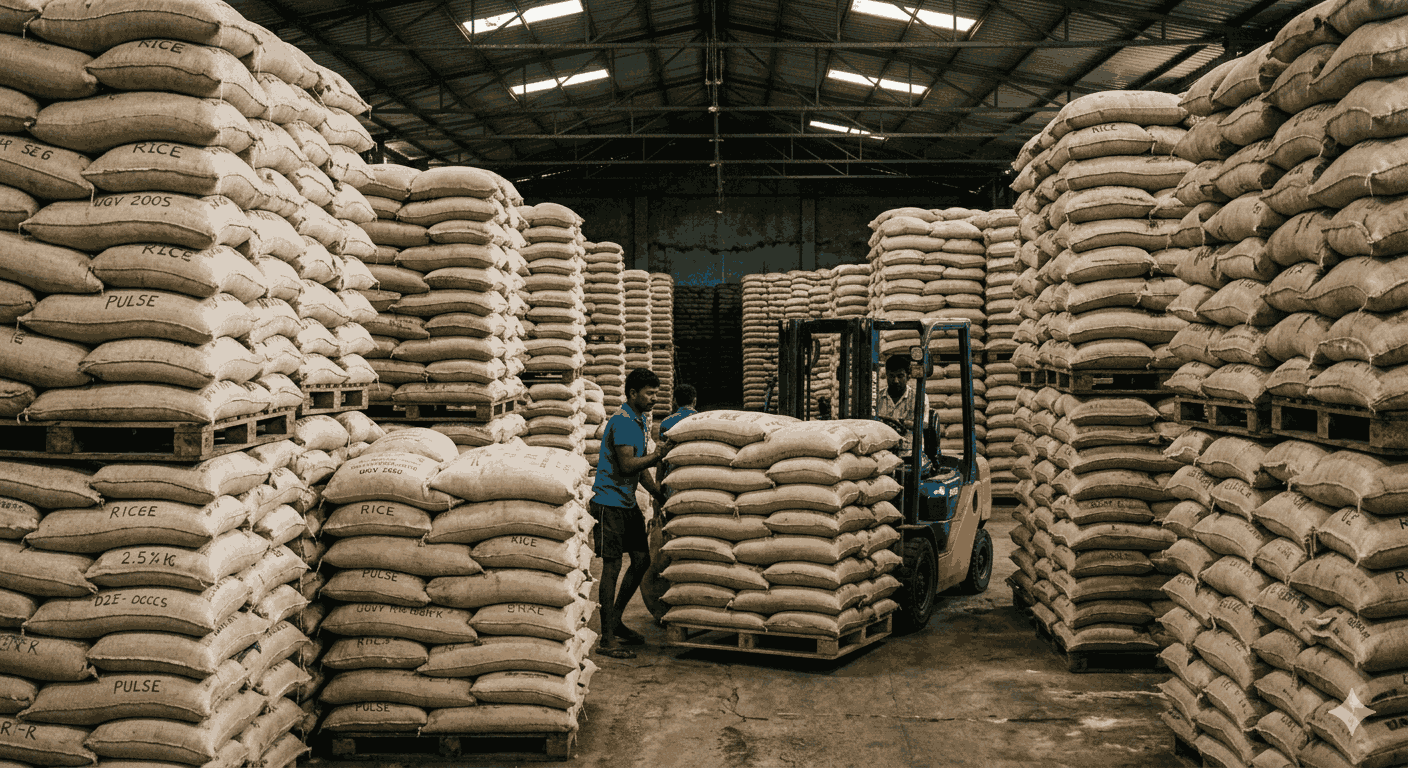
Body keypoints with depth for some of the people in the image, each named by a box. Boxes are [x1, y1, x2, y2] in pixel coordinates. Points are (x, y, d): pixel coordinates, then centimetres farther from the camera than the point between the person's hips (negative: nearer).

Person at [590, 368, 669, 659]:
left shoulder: (639, 420, 15)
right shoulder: (622, 421, -16)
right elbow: (626, 465, -24)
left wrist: (660, 494, 10)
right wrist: (657, 455, -16)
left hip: (628, 503, 10)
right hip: (609, 502, -10)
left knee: (642, 560, 11)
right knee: (612, 566, -7)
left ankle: (615, 623, 24)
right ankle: (607, 639, -3)